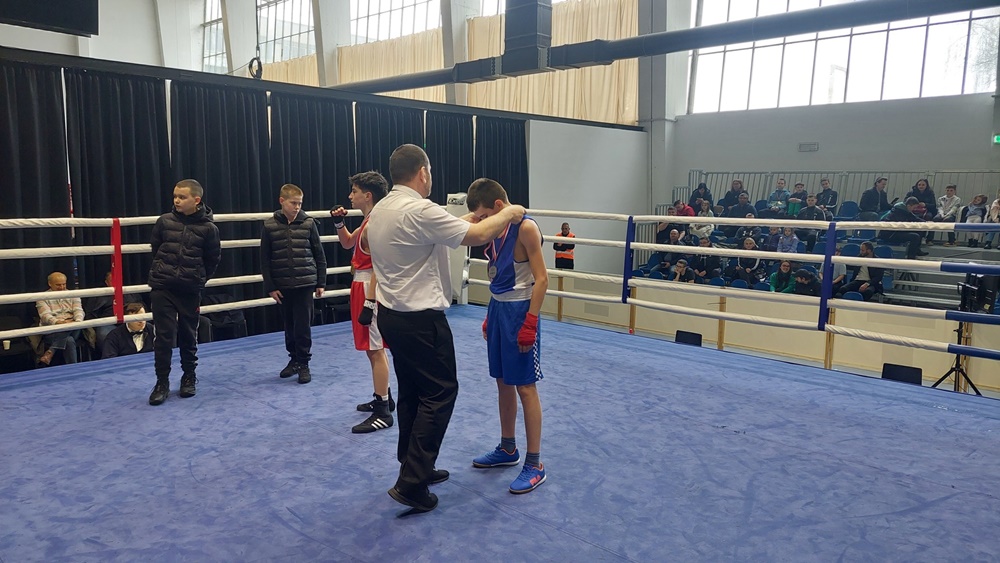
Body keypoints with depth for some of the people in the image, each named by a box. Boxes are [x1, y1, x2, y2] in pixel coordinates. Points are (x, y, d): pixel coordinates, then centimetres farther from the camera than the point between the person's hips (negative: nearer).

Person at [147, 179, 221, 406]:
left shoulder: (208, 227, -6)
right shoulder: (164, 221, -2)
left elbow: (213, 259, 4)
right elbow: (155, 248, 13)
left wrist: (199, 279, 6)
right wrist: (164, 270, 14)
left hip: (190, 290, -1)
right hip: (162, 287, 1)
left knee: (188, 335, 10)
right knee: (164, 335, 0)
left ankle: (189, 377, 26)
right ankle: (162, 382, 10)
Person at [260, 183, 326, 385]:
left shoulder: (309, 223, -1)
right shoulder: (269, 225, 0)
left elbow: (319, 255, 4)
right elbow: (265, 259, 3)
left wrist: (321, 282, 3)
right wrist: (270, 287, -1)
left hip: (305, 285, -1)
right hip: (282, 286, 1)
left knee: (303, 326, -1)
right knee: (289, 327, 12)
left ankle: (304, 363, 12)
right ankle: (294, 359, 28)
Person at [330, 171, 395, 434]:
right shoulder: (369, 221, 13)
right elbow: (347, 243, 28)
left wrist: (368, 304, -25)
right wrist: (339, 222, 10)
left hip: (371, 290, -10)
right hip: (363, 286, 10)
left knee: (375, 351, -7)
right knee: (373, 349, 18)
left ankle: (383, 413, -2)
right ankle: (384, 399, 30)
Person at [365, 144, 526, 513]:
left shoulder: (380, 210, 8)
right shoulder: (420, 211, -21)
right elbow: (478, 236, -19)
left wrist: (468, 218, 19)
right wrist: (509, 214, -3)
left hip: (391, 314, 9)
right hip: (420, 319, -9)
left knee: (411, 391, 17)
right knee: (441, 392, 0)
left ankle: (415, 468, 29)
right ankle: (411, 483, 1)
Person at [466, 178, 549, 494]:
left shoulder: (525, 228, -15)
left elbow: (541, 280, -17)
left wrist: (530, 324, -20)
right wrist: (490, 316, 17)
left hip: (519, 311, -8)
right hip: (498, 308, 8)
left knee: (525, 386, -3)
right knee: (503, 382, 16)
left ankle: (535, 465, 7)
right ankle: (507, 449, 31)